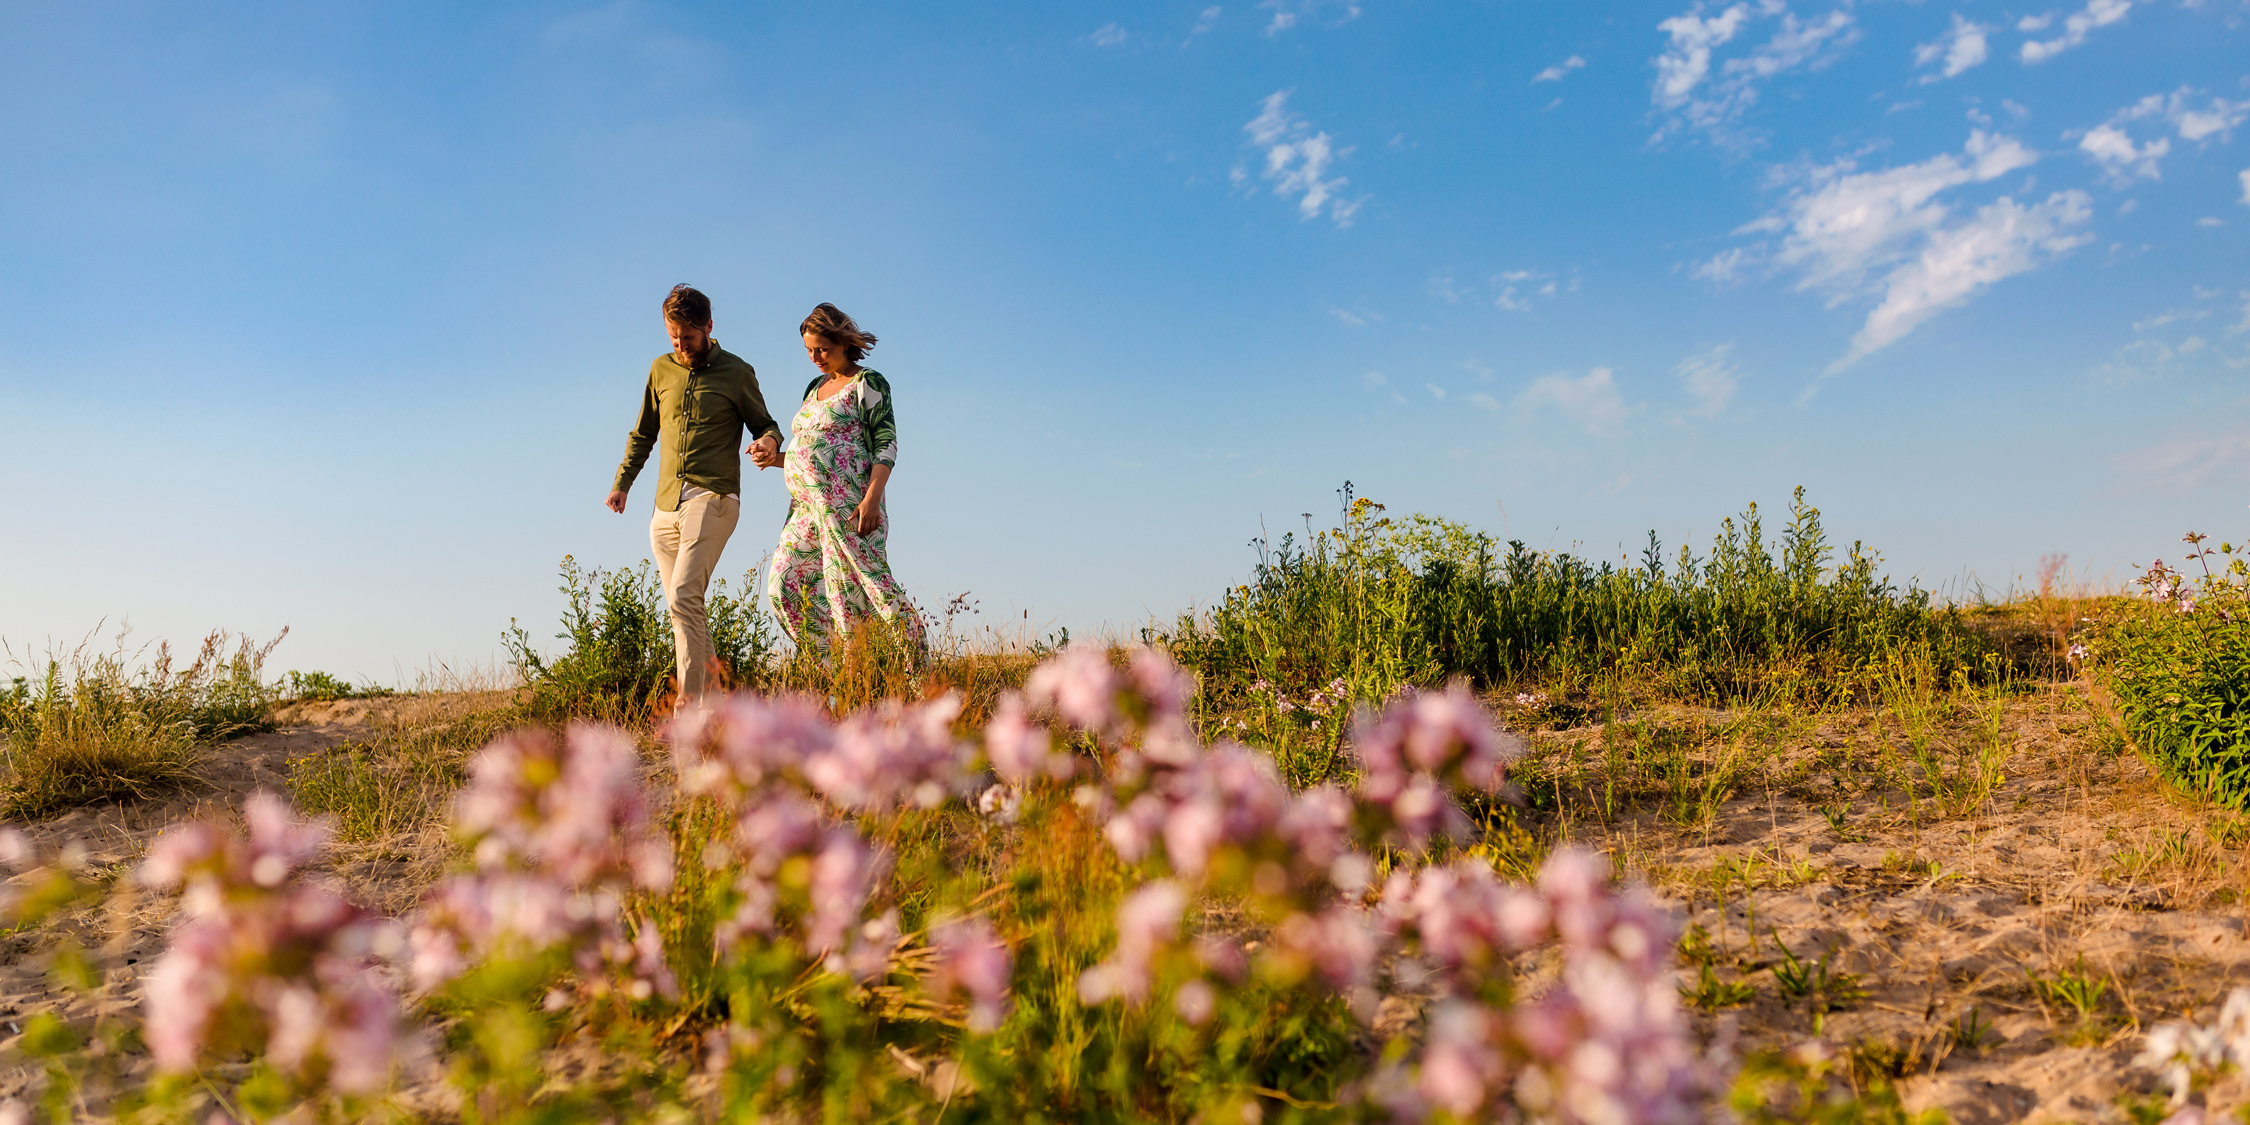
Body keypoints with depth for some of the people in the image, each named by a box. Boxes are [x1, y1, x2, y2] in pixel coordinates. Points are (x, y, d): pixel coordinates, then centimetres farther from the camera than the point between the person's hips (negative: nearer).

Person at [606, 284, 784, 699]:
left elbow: (765, 424, 11)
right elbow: (643, 434, 25)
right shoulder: (661, 370, 15)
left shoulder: (736, 373, 2)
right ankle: (708, 694, 16)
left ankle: (690, 705, -22)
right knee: (684, 607, 8)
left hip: (713, 498, -6)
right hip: (666, 506, 6)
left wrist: (770, 443, -12)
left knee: (683, 598, -20)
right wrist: (621, 483, 17)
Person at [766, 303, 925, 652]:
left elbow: (887, 443, -10)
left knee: (852, 587, -12)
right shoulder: (816, 387, 21)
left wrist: (872, 498, -22)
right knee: (783, 585, 1)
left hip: (847, 502, -8)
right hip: (808, 505, 8)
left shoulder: (867, 383, -2)